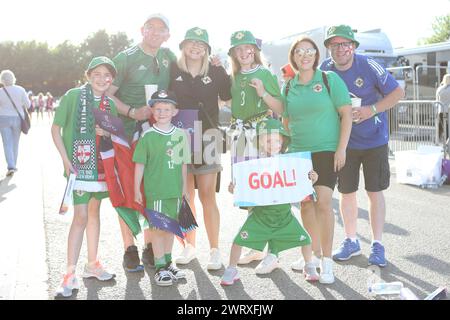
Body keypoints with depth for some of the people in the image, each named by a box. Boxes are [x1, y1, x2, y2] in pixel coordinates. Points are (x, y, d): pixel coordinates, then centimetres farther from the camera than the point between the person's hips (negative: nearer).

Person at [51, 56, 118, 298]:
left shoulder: (110, 104, 7)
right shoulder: (73, 96, -8)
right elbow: (55, 129, -6)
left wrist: (108, 133, -7)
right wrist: (65, 160, -13)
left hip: (101, 165, 5)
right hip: (78, 164, -5)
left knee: (95, 211, 14)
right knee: (81, 216, -10)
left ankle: (92, 264, 27)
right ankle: (70, 274, -3)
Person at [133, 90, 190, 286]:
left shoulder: (181, 135, 4)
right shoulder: (148, 136, -7)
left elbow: (183, 163, 11)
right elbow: (140, 164, -4)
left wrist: (184, 187, 13)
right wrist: (137, 190, -5)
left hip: (175, 190, 4)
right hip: (155, 191, -4)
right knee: (158, 227, 1)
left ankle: (168, 262, 30)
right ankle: (160, 268, 10)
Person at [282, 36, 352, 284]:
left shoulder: (330, 80, -3)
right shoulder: (289, 87, 9)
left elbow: (346, 113, -5)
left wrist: (341, 149, -11)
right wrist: (286, 147, 12)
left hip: (327, 151, -4)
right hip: (298, 152, 4)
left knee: (323, 201, -12)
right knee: (306, 203, 5)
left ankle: (327, 261, -1)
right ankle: (315, 254, 21)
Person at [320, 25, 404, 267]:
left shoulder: (368, 66, -14)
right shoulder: (325, 70, -5)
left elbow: (397, 92, -9)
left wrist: (372, 109, -21)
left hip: (374, 140, -3)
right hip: (343, 142, 3)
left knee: (374, 192, 2)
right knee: (346, 192, 9)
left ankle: (377, 244, 14)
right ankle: (351, 241, 25)